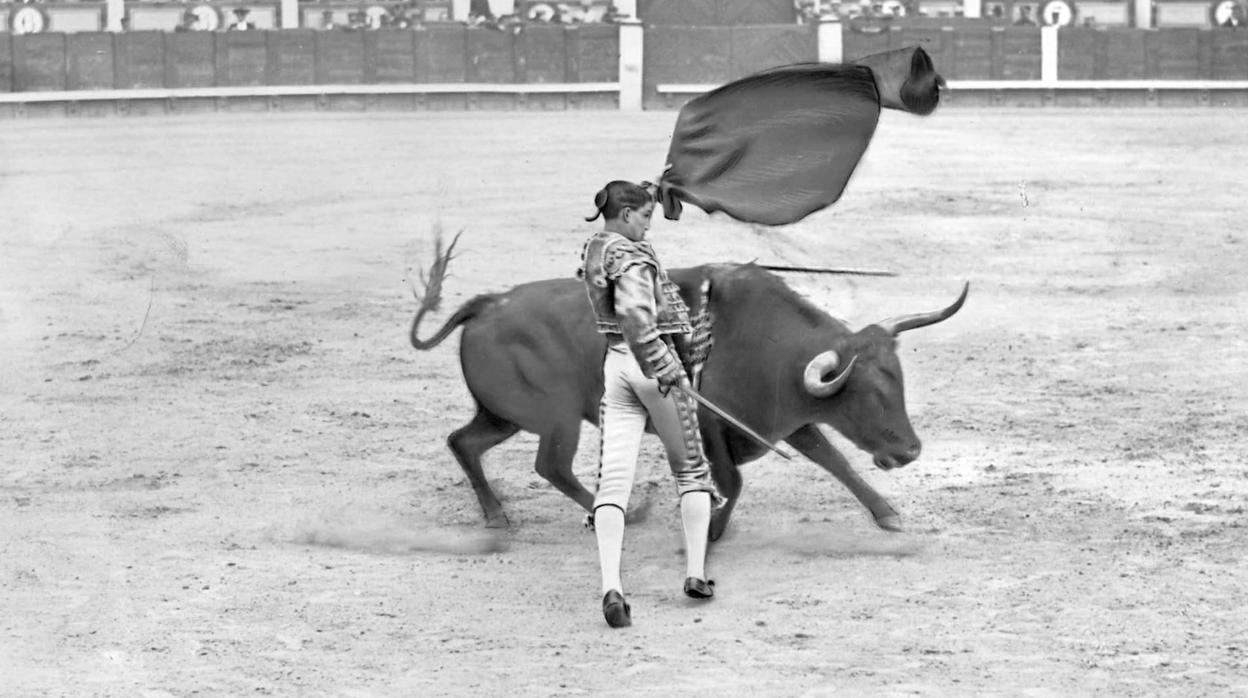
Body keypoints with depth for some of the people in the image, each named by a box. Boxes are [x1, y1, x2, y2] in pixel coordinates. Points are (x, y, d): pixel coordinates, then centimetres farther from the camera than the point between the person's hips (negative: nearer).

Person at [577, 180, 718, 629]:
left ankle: (611, 584, -23)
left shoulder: (593, 250, 11)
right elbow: (633, 313, -30)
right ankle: (696, 573, 13)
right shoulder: (630, 255, -16)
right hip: (653, 361, -7)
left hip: (616, 365, 7)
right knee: (691, 472, 14)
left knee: (613, 480, -5)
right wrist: (661, 370, -29)